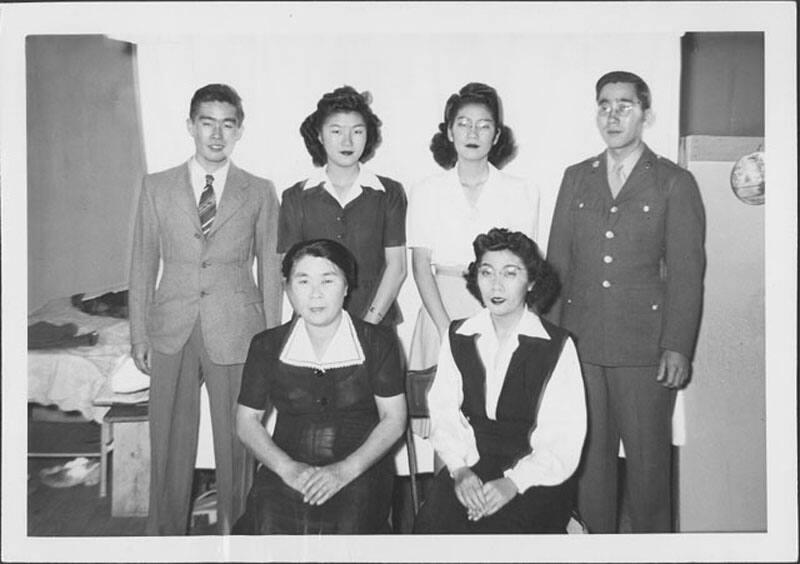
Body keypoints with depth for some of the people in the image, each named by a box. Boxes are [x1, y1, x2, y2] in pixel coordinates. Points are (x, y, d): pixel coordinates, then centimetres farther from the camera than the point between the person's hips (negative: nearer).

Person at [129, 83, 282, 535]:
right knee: (170, 442, 10)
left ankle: (234, 529, 25)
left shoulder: (260, 193, 2)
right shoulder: (157, 187, 6)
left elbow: (271, 269, 3)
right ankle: (167, 533, 27)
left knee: (236, 442, 6)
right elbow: (144, 264, 8)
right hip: (172, 332, 2)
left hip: (236, 332, -1)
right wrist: (140, 334, 4)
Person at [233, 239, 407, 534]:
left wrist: (345, 470, -12)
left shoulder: (378, 342, 2)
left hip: (360, 469, -1)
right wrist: (288, 468, -8)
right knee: (268, 524, -27)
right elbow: (247, 421, 9)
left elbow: (394, 419, 1)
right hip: (286, 467, 1)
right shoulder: (267, 346, 6)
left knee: (348, 525, -30)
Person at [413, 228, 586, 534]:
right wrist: (460, 470, -14)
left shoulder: (557, 347, -2)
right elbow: (444, 413, 3)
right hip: (473, 465, 2)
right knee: (433, 521, -26)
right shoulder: (458, 337, 9)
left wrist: (513, 482, -19)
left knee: (499, 527, -29)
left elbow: (564, 439, -7)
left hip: (537, 476, -2)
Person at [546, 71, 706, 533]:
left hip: (644, 345, -3)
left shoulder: (675, 182, 2)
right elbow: (557, 261, 11)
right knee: (588, 455, 9)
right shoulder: (576, 178, 12)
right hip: (579, 342, 3)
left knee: (648, 457, 5)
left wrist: (678, 346, -8)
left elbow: (686, 271, -1)